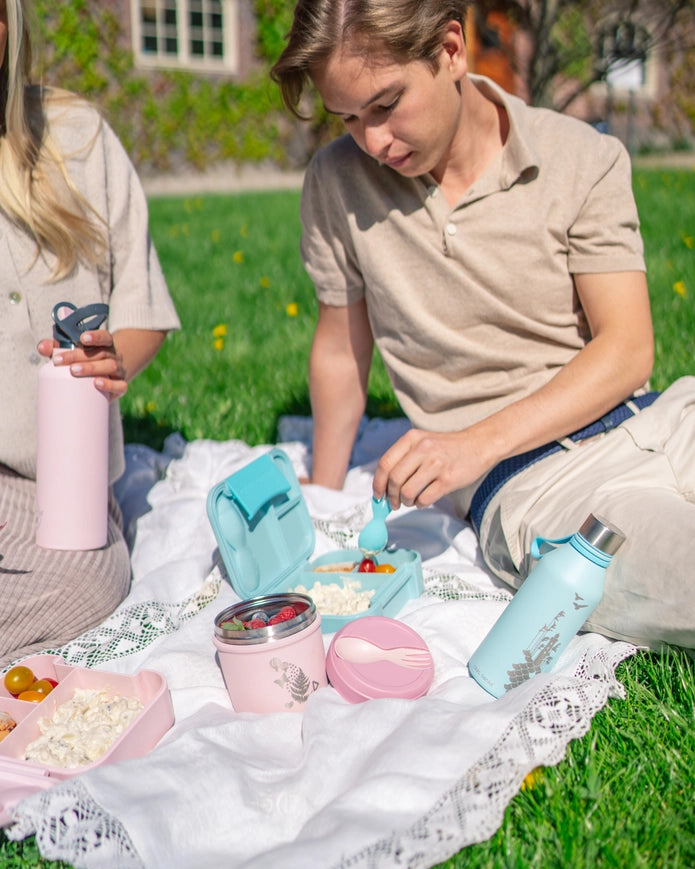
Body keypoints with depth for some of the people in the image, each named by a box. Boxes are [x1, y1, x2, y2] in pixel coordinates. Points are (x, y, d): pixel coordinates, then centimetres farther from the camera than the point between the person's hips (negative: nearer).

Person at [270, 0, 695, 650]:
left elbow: (627, 350, -5)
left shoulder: (584, 162, 0)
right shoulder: (337, 185, 3)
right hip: (524, 483, -2)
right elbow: (340, 351, 14)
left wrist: (477, 442, -17)